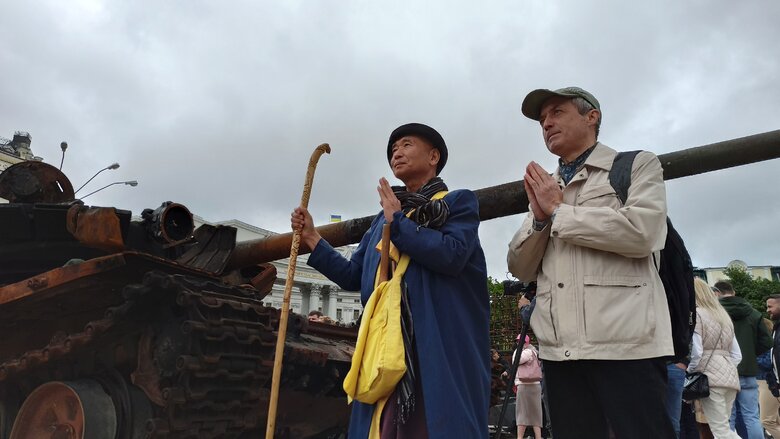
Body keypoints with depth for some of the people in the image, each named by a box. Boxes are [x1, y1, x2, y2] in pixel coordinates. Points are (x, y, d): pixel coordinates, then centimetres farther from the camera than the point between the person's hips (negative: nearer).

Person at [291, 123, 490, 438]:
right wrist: (312, 238, 11)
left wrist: (398, 222, -5)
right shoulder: (384, 218, 22)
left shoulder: (459, 202, 6)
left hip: (441, 347, -4)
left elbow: (451, 254, -15)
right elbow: (353, 276, 18)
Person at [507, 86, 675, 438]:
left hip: (626, 342, -4)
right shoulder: (543, 189, 19)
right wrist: (540, 218, -3)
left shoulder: (638, 165, 6)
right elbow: (520, 268, 14)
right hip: (559, 348, 5)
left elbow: (640, 232, -13)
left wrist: (559, 212, -4)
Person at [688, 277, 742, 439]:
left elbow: (696, 352, -13)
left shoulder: (696, 314, -5)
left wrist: (689, 373, 1)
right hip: (730, 377, 8)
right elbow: (737, 355, 18)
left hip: (710, 377, -8)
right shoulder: (724, 315, 19)